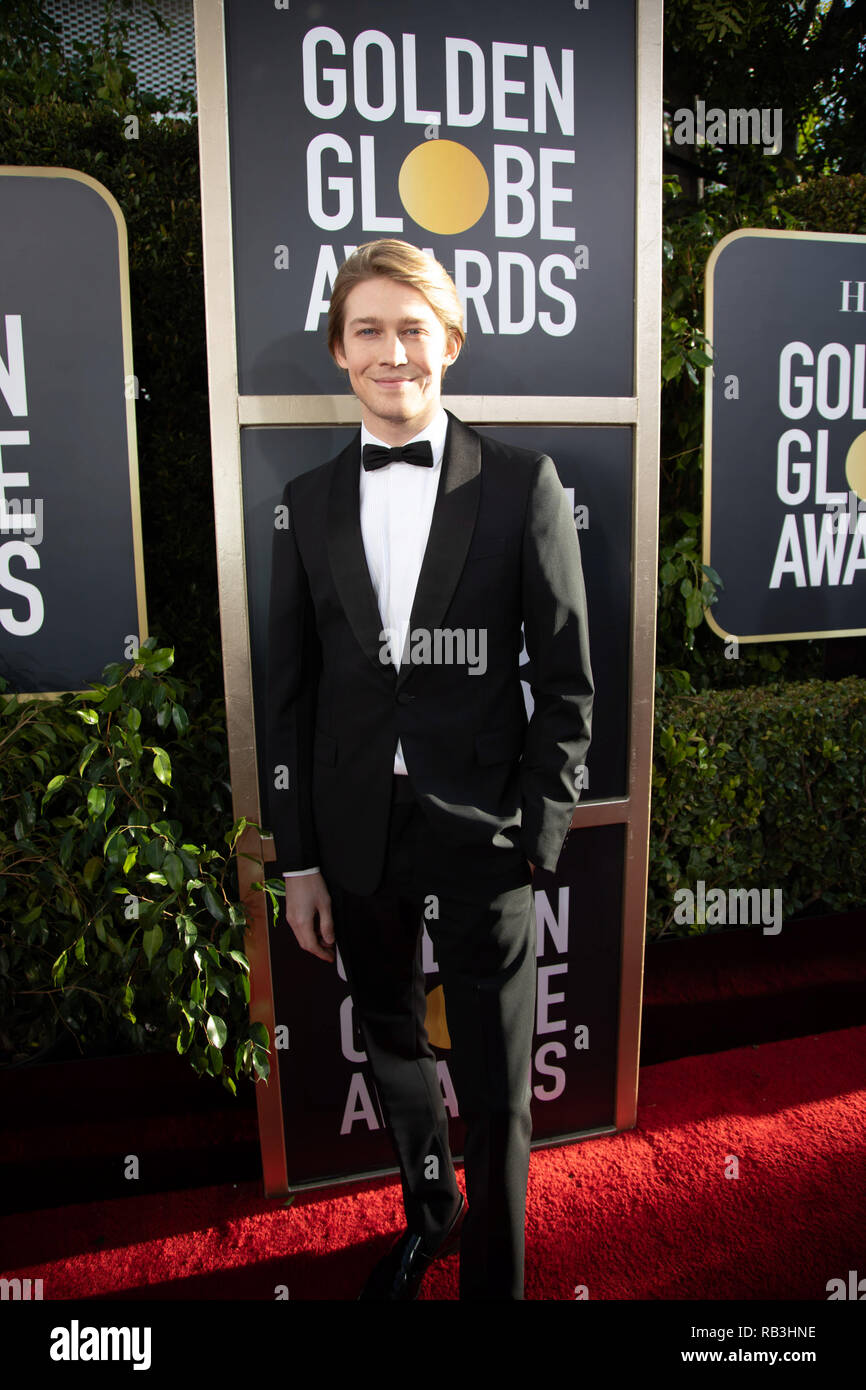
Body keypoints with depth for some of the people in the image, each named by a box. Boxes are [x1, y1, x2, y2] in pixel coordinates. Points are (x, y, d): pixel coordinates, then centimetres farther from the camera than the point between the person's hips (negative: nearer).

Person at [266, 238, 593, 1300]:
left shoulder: (522, 483, -4)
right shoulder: (310, 501, 4)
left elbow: (565, 681, -4)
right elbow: (291, 692, 5)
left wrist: (535, 835, -9)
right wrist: (299, 860, 3)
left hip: (480, 838, -3)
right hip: (356, 839, 4)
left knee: (494, 1093, 10)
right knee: (391, 1049, 24)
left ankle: (492, 1279, 37)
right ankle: (428, 1215, 52)